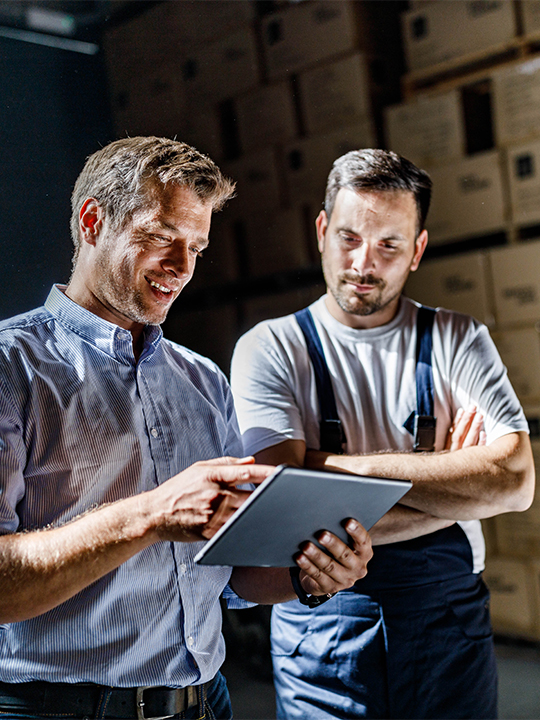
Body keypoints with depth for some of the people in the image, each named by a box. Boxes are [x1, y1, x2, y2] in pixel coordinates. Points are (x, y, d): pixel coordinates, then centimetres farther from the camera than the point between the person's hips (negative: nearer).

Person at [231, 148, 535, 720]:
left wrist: (344, 465, -17)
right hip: (322, 624, -1)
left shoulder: (459, 342, 0)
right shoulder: (269, 349, -6)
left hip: (450, 618, 2)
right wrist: (452, 485, -15)